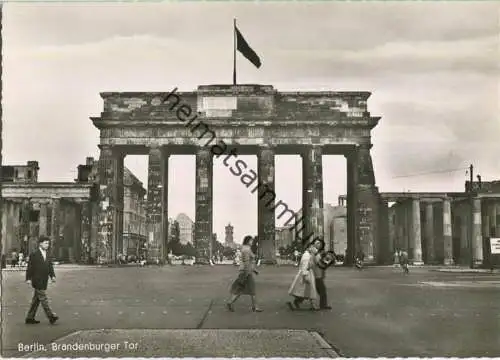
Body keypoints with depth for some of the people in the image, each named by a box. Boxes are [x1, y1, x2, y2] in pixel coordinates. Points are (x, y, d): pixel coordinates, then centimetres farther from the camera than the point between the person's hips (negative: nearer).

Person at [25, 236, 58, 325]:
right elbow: (30, 267, -8)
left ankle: (30, 318, 17)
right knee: (43, 297, -9)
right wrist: (28, 278, -12)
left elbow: (50, 266, 10)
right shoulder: (34, 254, -7)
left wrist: (52, 276, -2)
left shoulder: (46, 254, 14)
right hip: (37, 280, -8)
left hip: (44, 281, 8)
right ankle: (50, 316, -12)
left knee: (36, 299, 10)